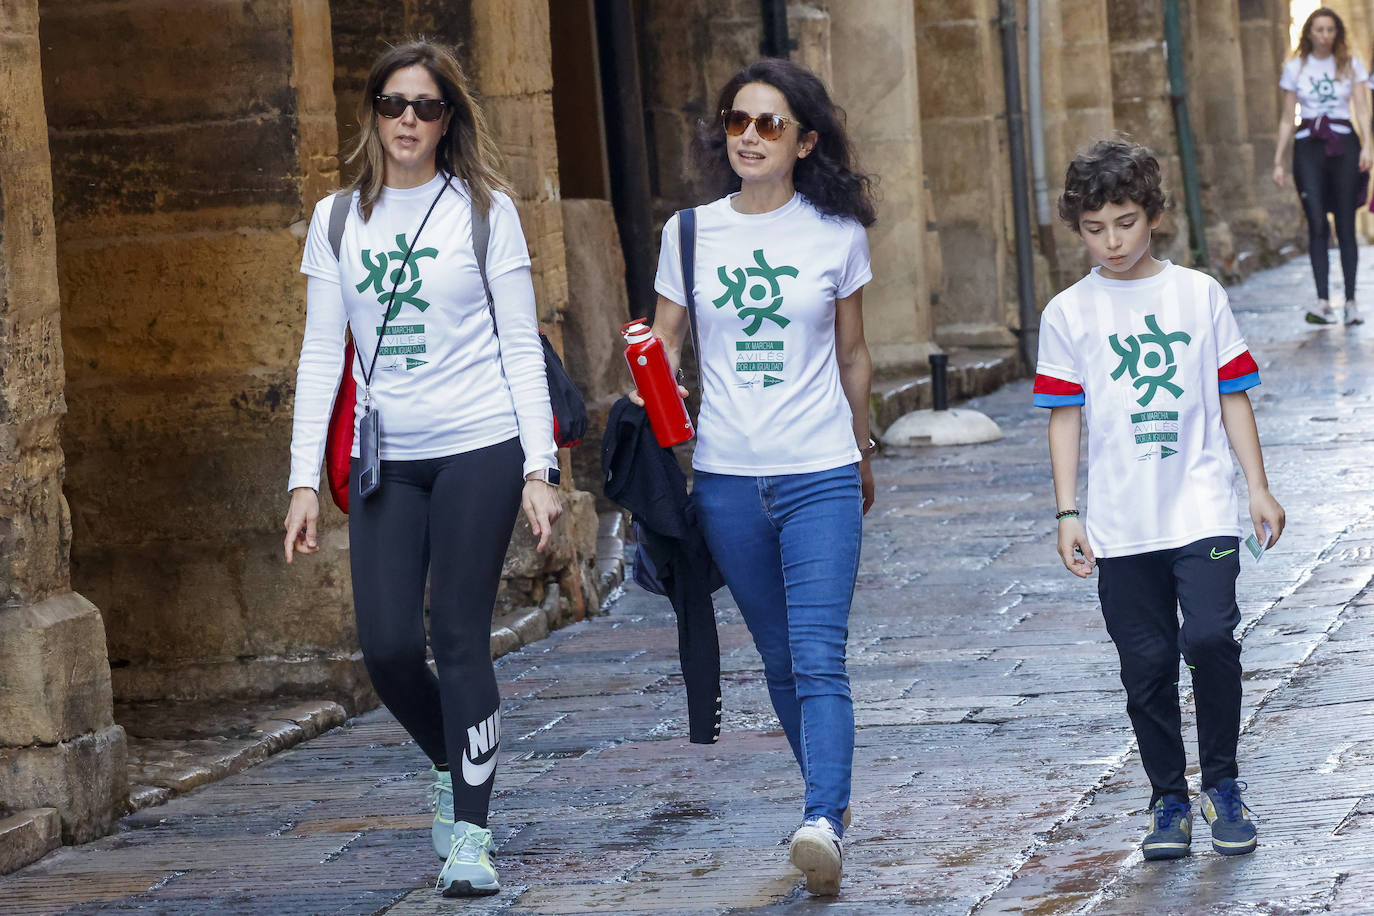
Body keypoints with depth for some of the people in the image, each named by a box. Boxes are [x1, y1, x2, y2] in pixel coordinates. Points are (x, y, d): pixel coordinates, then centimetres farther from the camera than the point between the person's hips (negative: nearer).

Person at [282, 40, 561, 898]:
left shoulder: (485, 210, 2)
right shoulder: (337, 221, 8)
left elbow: (521, 346, 1)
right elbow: (322, 354, 8)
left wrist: (540, 467, -6)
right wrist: (304, 480, 1)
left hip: (480, 449, -3)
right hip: (387, 462, 3)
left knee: (459, 636, -5)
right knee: (387, 645, -4)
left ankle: (471, 832, 3)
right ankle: (453, 768, 25)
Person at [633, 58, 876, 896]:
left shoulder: (837, 234, 0)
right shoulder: (690, 234, 3)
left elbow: (853, 356, 12)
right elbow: (662, 348, 8)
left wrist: (863, 461, 21)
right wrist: (646, 412, -13)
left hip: (820, 477, -2)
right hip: (727, 479, 3)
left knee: (819, 659, -15)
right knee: (781, 659, 12)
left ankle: (823, 823, -26)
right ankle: (831, 798, 29)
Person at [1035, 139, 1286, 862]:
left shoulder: (1200, 295, 5)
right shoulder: (1068, 314, 4)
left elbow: (1233, 397, 9)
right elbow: (1065, 417, 6)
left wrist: (1259, 489, 6)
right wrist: (1067, 513, 1)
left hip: (1202, 509, -1)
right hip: (1120, 524, 1)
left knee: (1210, 637, -16)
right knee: (1146, 666, 4)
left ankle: (1221, 786, 2)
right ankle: (1168, 800, 16)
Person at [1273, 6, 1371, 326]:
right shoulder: (1295, 68, 10)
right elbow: (1287, 119, 12)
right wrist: (1277, 161, 8)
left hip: (1343, 144, 0)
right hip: (1308, 146, 0)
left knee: (1346, 226, -2)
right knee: (1317, 225, -10)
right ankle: (1323, 301, -14)